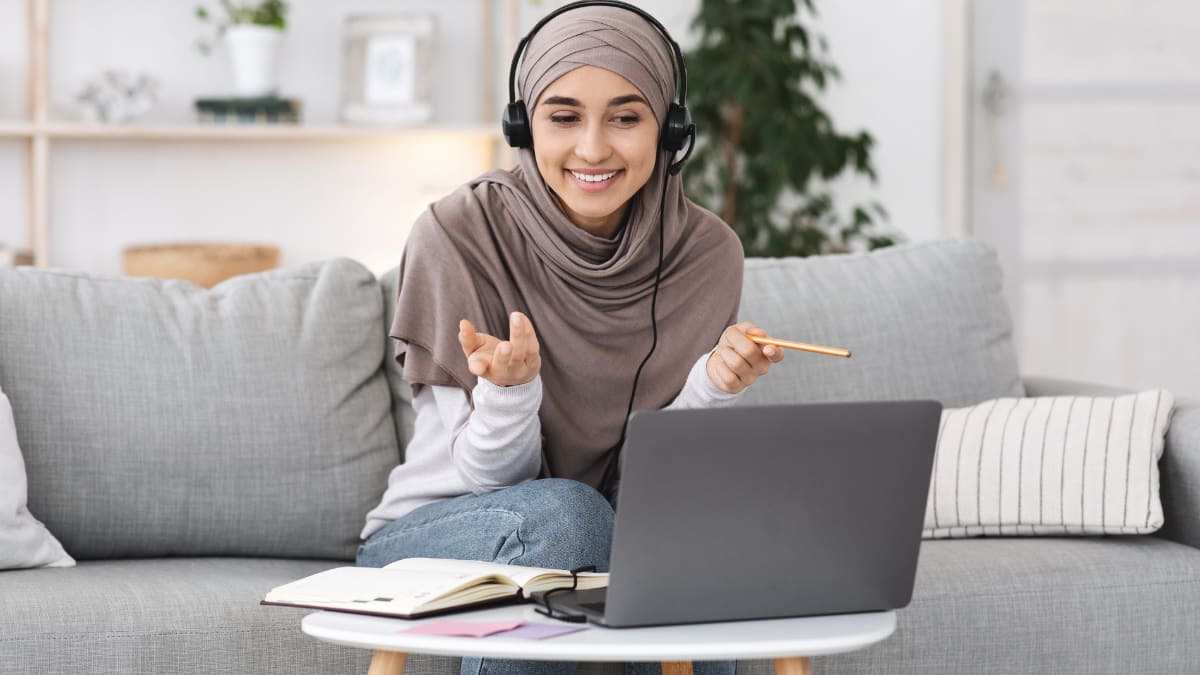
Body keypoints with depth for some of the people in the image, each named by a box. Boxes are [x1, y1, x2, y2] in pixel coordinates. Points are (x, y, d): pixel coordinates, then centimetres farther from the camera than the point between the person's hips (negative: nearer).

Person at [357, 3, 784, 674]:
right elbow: (491, 476, -15)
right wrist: (509, 387, -36)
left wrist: (712, 385, -25)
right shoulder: (459, 234, -16)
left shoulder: (708, 252, -8)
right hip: (433, 535, -2)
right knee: (560, 512, -32)